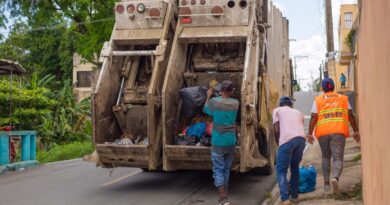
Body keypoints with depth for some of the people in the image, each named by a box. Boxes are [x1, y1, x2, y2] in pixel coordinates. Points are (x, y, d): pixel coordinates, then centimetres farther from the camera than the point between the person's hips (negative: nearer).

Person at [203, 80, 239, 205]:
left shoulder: (214, 102, -9)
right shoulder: (235, 103, -1)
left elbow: (205, 110, 13)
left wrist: (209, 96, 26)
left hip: (218, 143, -3)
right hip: (231, 142, 3)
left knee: (218, 170, 0)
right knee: (226, 170, 16)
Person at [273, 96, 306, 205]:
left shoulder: (277, 110, 21)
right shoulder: (298, 112, 34)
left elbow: (276, 130, 10)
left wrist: (278, 144, 25)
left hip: (287, 140, -4)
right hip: (301, 139, 4)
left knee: (281, 170, 4)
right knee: (295, 168, 22)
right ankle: (294, 196, 27)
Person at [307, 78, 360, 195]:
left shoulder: (318, 100, 9)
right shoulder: (343, 98, 13)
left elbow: (314, 117, -1)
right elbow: (350, 115, 7)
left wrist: (310, 133, -1)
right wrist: (356, 131, 11)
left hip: (323, 132, 1)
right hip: (339, 132, -1)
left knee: (325, 157, 20)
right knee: (338, 158, -5)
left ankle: (326, 183, 18)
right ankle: (335, 178, -33)